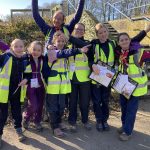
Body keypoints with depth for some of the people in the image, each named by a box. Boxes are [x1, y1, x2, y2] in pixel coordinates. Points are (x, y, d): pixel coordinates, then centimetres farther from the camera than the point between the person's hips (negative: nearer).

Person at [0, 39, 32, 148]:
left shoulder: (25, 60, 3)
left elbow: (28, 74, 10)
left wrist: (26, 80, -8)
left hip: (17, 91, 3)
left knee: (17, 111, 17)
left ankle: (19, 130, 35)